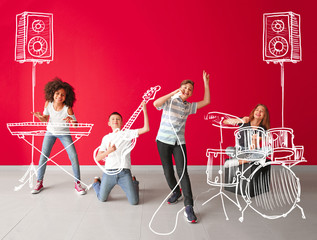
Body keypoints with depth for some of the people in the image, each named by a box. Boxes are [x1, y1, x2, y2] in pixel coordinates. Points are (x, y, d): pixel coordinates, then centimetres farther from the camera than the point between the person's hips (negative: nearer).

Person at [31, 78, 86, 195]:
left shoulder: (67, 108, -27)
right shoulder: (48, 103, -18)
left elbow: (76, 124, -23)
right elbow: (45, 119, -4)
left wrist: (72, 121, -45)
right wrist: (40, 117, -26)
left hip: (64, 133, -2)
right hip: (50, 132, 3)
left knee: (74, 157, -11)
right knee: (43, 156, 1)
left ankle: (77, 184, 3)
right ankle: (39, 183, 19)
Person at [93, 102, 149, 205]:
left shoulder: (127, 133, 6)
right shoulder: (106, 138, 12)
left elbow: (146, 129, -7)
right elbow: (97, 158, 5)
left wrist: (144, 110, -11)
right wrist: (108, 151, -16)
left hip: (124, 172, -1)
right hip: (109, 172, 2)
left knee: (134, 202, -6)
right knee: (102, 199, 4)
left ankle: (134, 182, 26)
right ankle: (96, 182, 36)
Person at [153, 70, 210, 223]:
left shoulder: (189, 107, 11)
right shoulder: (170, 101, -4)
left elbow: (206, 101, 12)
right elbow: (156, 104, -24)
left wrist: (206, 83, 8)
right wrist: (174, 93, -24)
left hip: (179, 143, 2)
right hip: (163, 141, -2)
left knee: (183, 173, -8)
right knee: (168, 171, 8)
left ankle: (188, 207, -6)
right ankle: (176, 193, 35)